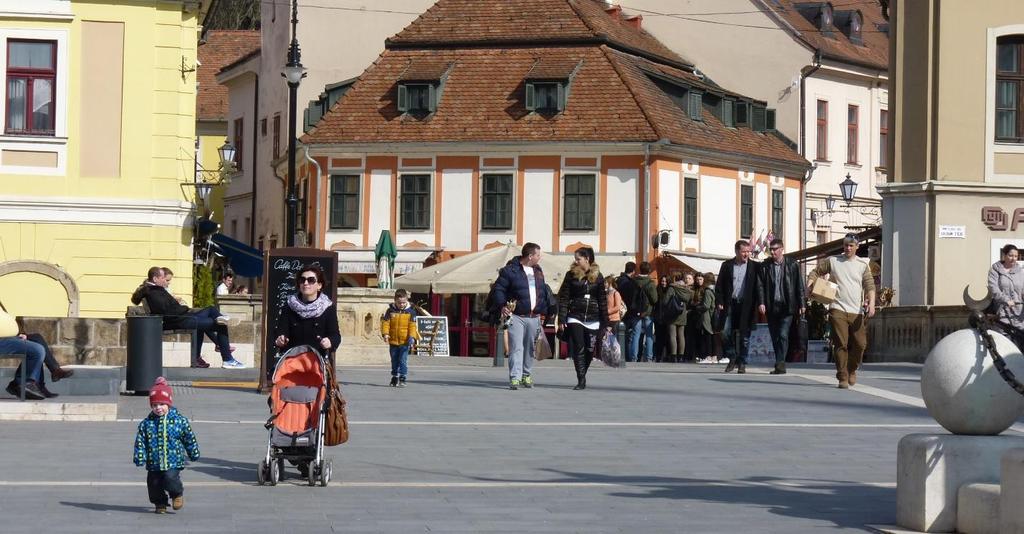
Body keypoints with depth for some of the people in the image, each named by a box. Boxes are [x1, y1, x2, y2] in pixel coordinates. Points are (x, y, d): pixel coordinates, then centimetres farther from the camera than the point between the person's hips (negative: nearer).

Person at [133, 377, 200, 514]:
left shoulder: (180, 420, -3)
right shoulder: (146, 423, 0)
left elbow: (189, 438, 7)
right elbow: (140, 442, 1)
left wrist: (194, 454, 13)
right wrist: (140, 458, -8)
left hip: (173, 462, -2)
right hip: (154, 464, 3)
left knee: (170, 479, -19)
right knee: (154, 484, 4)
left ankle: (178, 494, 13)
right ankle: (160, 503, 29)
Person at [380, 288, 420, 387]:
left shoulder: (410, 312, -3)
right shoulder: (391, 311, 1)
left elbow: (413, 326, -5)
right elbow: (385, 322, 0)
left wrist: (412, 337, -16)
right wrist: (385, 333, -15)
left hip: (405, 342, -3)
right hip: (393, 341, 3)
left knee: (403, 360, -8)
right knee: (394, 361, 14)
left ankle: (402, 379, -3)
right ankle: (395, 377, 27)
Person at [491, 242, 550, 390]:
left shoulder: (538, 271, 14)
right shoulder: (510, 270, -6)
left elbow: (543, 293, 22)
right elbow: (498, 288, -6)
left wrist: (543, 310, 15)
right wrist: (502, 306, -18)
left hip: (534, 317, 6)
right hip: (516, 316, -6)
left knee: (530, 348, 12)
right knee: (516, 347, -13)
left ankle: (527, 375, 24)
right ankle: (514, 378, -17)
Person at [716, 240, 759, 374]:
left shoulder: (754, 267, 5)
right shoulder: (727, 265, 8)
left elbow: (758, 287, 5)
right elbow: (719, 286, 7)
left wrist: (758, 304, -6)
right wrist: (719, 302, -3)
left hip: (746, 306, -1)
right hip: (730, 304, 1)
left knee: (744, 335, 0)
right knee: (726, 333, -6)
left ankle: (742, 363, 8)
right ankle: (732, 359, 12)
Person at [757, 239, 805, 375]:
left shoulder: (792, 265, 2)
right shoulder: (765, 266, 7)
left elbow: (799, 286, 4)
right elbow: (760, 285, 3)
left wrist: (801, 305, 0)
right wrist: (761, 302, -10)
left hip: (787, 307, -3)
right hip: (771, 307, 3)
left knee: (783, 335, -13)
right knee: (775, 337, 7)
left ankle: (780, 363, -16)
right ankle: (780, 365, 16)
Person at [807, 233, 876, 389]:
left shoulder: (862, 265, 11)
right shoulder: (832, 261, 9)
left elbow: (870, 286, 3)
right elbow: (816, 272, 15)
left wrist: (871, 303, -13)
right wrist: (809, 285, -5)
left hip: (856, 311, 2)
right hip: (838, 310, -2)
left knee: (860, 344, 0)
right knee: (841, 344, -8)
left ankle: (851, 370, 25)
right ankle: (842, 378, -3)